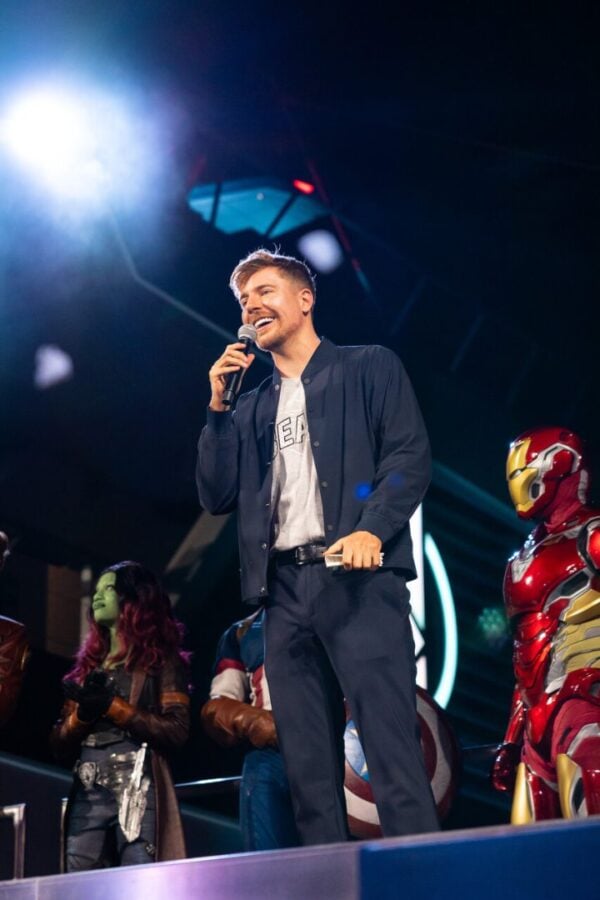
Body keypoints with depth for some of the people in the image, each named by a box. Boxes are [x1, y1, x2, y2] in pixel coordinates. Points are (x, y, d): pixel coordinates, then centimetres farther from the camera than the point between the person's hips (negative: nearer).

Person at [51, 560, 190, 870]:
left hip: (138, 788, -5)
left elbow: (177, 730, -5)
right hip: (87, 793, 5)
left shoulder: (162, 659, 8)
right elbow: (60, 746, 18)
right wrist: (83, 711, -2)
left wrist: (112, 706, -7)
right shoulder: (88, 665, 22)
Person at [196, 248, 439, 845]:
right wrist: (218, 407, 8)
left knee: (392, 752, -14)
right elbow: (216, 496, 17)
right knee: (307, 772, 0)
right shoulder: (253, 406, 25)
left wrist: (372, 530, -18)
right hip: (283, 588, 5)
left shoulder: (368, 368, 11)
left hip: (357, 578, -5)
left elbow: (410, 456, -2)